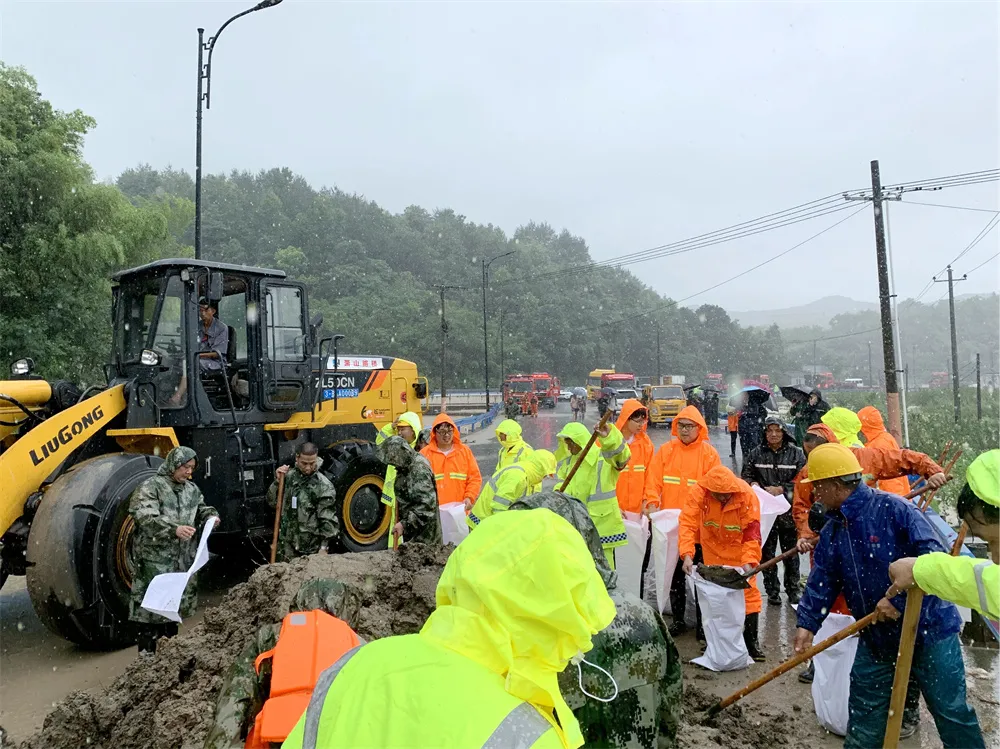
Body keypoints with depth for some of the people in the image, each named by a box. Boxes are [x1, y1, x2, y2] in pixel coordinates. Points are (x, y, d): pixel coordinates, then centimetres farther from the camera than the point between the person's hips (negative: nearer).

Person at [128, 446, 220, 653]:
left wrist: (210, 516, -1)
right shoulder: (150, 487, -9)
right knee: (151, 605, -3)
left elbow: (201, 508, 23)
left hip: (183, 560, 6)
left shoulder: (191, 489, 11)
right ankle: (147, 655, 6)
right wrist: (174, 529, -34)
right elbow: (145, 518, -21)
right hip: (155, 560, -6)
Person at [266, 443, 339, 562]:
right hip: (286, 543, 5)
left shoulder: (324, 486, -12)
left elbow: (328, 520, -12)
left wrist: (324, 547, -14)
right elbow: (272, 502, 6)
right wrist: (278, 481, -8)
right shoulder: (289, 476, 3)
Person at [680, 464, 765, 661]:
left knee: (748, 591, 0)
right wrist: (687, 554, -39)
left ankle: (751, 639, 16)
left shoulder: (747, 496, -27)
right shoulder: (699, 493, -26)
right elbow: (687, 524, -28)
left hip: (739, 548, -1)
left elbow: (752, 533, -21)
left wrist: (749, 560, -31)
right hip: (713, 548, 1)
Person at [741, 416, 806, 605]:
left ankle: (792, 590, 28)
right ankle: (772, 591, 23)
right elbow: (745, 474, 8)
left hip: (788, 511, -1)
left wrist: (781, 489, -17)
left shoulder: (796, 453, -4)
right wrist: (752, 483, -12)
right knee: (767, 553, 10)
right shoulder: (757, 453, 1)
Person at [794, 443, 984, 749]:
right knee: (864, 713, 14)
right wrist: (807, 623, -11)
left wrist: (898, 600, -27)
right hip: (875, 639, 6)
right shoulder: (831, 533, 3)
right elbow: (821, 583, 2)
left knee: (952, 713, 9)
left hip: (929, 631, -6)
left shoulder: (892, 509, -19)